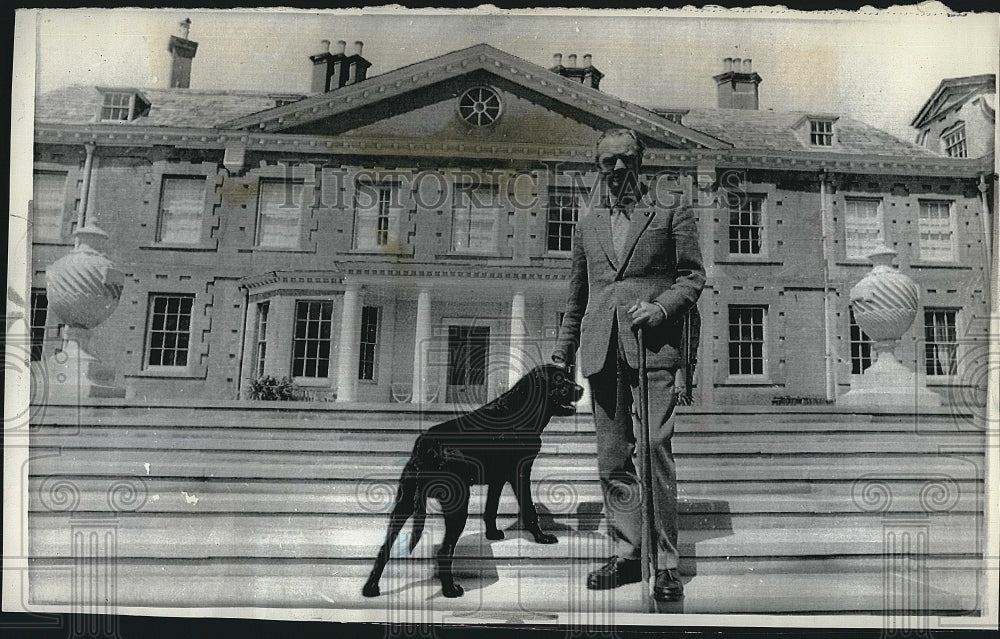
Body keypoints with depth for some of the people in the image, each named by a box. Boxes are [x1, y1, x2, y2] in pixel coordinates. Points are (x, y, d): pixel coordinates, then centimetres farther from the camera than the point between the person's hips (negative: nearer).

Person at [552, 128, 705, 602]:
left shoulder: (672, 213, 13)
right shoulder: (588, 225, 22)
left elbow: (693, 274, 7)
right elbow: (576, 298, 23)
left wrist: (661, 308, -11)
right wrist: (561, 355, 19)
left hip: (652, 348, -4)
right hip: (602, 351, 4)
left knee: (656, 451, -10)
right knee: (613, 457, 5)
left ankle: (666, 564, -1)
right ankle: (626, 554, 13)